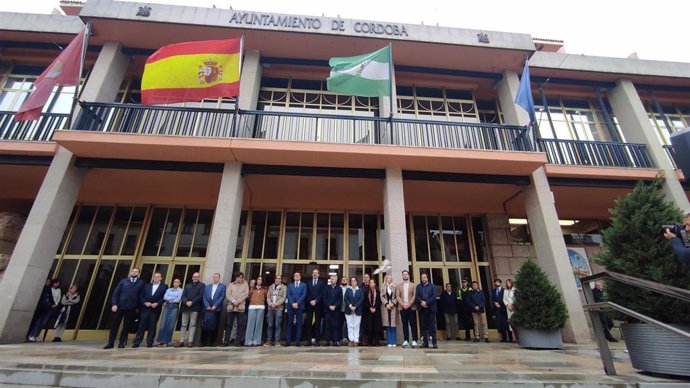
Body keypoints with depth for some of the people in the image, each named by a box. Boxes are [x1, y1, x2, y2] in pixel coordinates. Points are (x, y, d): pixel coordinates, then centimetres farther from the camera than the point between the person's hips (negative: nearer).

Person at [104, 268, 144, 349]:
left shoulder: (141, 283, 5)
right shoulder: (123, 281, 9)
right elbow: (116, 293, 5)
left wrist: (138, 307, -3)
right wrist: (114, 304, -7)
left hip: (131, 308, -1)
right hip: (120, 306, 1)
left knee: (126, 326, 5)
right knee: (115, 325, 3)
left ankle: (121, 343, 16)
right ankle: (110, 343, 13)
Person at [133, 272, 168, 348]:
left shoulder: (164, 286, 5)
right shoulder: (147, 285, 16)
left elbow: (164, 297, -3)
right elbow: (141, 296, 9)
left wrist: (157, 303, -14)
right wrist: (145, 302, -7)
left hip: (155, 309, -2)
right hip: (145, 308, 2)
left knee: (152, 326, 1)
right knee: (141, 326, 2)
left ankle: (149, 342, 9)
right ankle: (137, 342, 9)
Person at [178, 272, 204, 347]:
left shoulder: (202, 285, 7)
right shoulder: (187, 285, 21)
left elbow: (200, 296, -4)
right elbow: (183, 295, 11)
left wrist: (192, 302, -13)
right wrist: (186, 302, -9)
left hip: (195, 308, -4)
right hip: (186, 307, 4)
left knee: (192, 324, -4)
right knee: (183, 324, 6)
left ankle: (190, 341, -2)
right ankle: (181, 341, 11)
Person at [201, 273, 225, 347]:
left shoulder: (222, 286, 7)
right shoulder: (207, 286, 17)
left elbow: (222, 297, -2)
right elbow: (204, 297, 8)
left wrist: (215, 306, -11)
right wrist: (207, 306, -7)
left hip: (216, 309, -2)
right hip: (207, 309, 2)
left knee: (214, 326, 0)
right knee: (205, 325, -4)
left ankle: (212, 342, 9)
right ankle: (203, 342, 7)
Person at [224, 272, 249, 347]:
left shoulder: (245, 285, 11)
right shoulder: (231, 285, 14)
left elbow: (245, 294, -1)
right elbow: (228, 294, 1)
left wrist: (238, 301, -12)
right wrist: (233, 301, -13)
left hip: (240, 307, -1)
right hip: (231, 307, 1)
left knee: (240, 324, -3)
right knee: (228, 324, 3)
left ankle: (238, 341, 3)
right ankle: (226, 340, 11)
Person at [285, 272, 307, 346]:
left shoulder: (303, 285, 10)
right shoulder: (290, 285, 16)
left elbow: (304, 295, -2)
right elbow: (288, 295, 3)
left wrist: (297, 303, -14)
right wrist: (292, 303, -12)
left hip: (300, 306, -1)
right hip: (290, 306, 1)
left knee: (299, 323, -1)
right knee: (289, 323, 2)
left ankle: (298, 341, 3)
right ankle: (288, 341, 6)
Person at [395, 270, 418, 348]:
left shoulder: (413, 285, 8)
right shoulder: (399, 286, 13)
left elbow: (415, 296, -2)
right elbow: (397, 296, 3)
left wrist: (409, 304, -13)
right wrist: (403, 304, -11)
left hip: (411, 307, -1)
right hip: (402, 307, 1)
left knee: (413, 324, -1)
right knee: (405, 325, 4)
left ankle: (414, 340, 4)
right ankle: (406, 340, 8)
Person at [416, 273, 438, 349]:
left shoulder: (432, 286, 9)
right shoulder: (418, 286, 14)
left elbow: (434, 296, -3)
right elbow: (416, 296, 4)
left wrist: (426, 303, -13)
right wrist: (421, 302, -13)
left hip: (431, 308, -1)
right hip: (422, 309, 2)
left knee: (432, 325, -2)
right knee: (424, 326, 3)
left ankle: (434, 342, 2)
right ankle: (425, 342, 7)